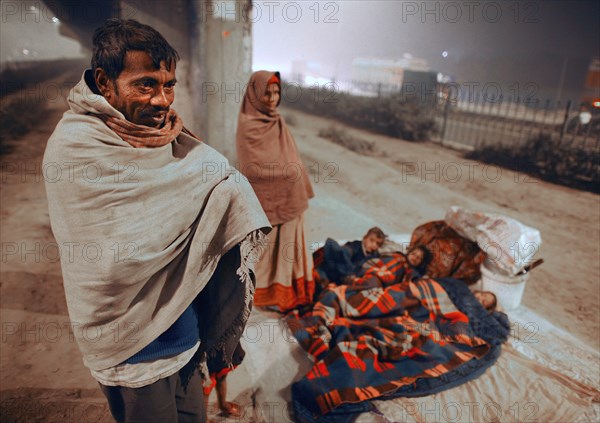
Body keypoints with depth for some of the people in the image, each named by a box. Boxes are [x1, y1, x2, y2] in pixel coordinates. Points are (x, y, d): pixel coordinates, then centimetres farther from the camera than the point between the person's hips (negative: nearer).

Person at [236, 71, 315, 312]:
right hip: (266, 199, -7)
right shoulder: (247, 126, -12)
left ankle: (288, 289, 29)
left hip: (288, 197, 7)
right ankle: (268, 294, 22)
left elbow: (292, 160, 12)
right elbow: (251, 168, -17)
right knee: (268, 244, 5)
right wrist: (285, 172, -13)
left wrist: (299, 192, 8)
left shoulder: (278, 122, 10)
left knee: (288, 242, 13)